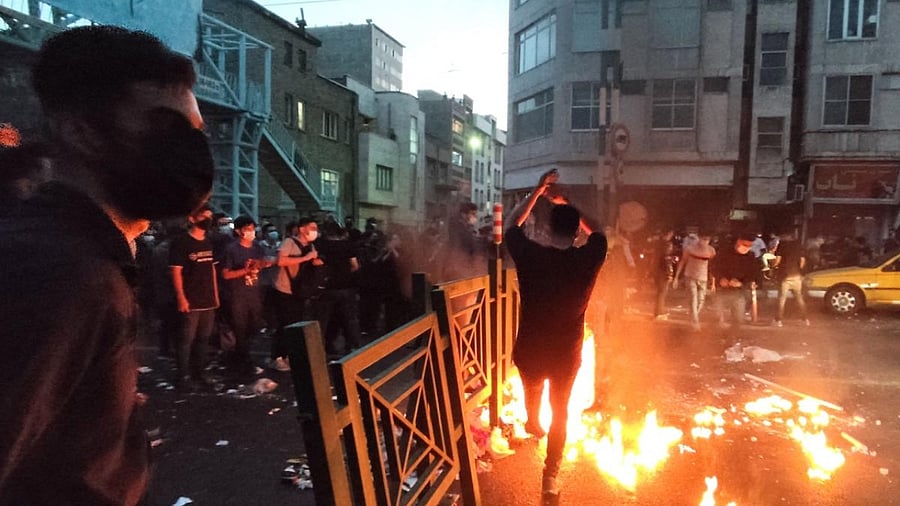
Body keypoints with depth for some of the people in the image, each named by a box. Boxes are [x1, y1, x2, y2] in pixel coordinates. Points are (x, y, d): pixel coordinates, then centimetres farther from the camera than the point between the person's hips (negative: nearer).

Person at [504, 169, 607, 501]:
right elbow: (596, 233, 7)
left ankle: (532, 424, 63)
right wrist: (568, 206, 9)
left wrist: (538, 191, -1)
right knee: (560, 411, 20)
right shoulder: (588, 258, -17)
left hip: (529, 350, 1)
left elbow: (512, 225, 0)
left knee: (532, 390, 32)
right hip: (567, 353, 0)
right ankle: (550, 477, 23)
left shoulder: (531, 255, -19)